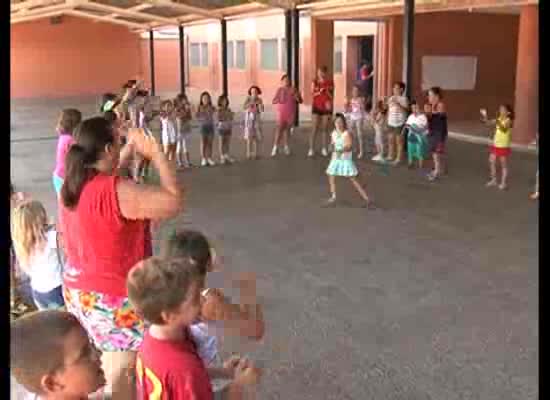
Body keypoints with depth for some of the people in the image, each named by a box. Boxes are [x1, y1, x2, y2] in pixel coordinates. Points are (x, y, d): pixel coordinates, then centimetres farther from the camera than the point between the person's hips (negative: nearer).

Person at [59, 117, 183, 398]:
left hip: (78, 289, 8)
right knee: (119, 369, 13)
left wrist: (130, 149, 14)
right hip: (115, 296, -8)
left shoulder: (72, 185, -2)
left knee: (108, 359, 26)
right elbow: (175, 201, -28)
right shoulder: (118, 192, -28)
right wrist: (155, 153, -19)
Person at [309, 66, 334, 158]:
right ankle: (311, 149, 0)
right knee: (315, 128, -2)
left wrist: (327, 91, -16)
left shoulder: (330, 83, 0)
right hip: (316, 107, 0)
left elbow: (332, 97, 1)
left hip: (326, 108, 0)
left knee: (324, 128, 4)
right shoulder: (315, 82, 2)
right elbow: (312, 94, -1)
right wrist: (319, 92, -16)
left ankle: (324, 148, 11)